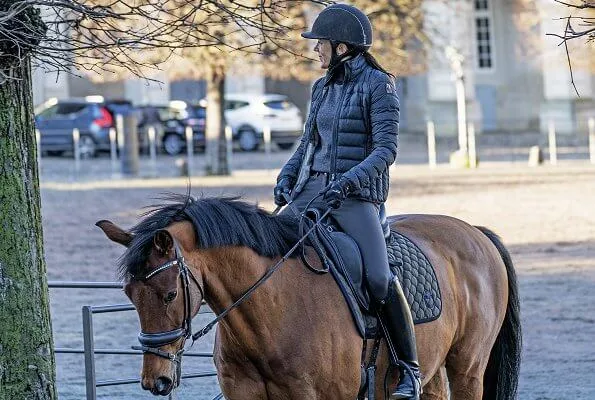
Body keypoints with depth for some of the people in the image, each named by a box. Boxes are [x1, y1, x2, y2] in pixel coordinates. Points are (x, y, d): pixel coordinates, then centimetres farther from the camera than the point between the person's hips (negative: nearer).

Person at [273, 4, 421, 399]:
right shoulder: (322, 88, 15)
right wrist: (288, 175, 4)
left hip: (357, 195, -7)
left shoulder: (378, 84, -5)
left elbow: (386, 148, -11)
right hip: (312, 190, 8)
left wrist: (349, 180, -24)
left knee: (379, 278, -25)